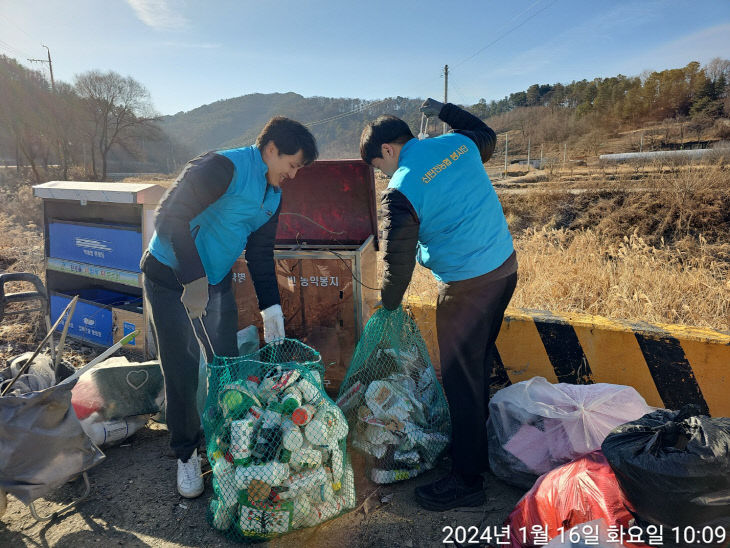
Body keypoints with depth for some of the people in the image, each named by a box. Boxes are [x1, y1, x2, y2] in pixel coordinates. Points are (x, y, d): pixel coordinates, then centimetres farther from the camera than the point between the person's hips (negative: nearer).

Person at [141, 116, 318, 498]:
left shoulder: (273, 195, 3)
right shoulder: (224, 168, -23)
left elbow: (260, 252, 8)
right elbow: (171, 218, -28)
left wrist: (270, 306, 0)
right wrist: (193, 280, -31)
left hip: (216, 281, 7)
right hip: (171, 277, -7)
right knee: (181, 373, 0)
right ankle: (186, 455, 21)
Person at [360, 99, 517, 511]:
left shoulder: (400, 191, -16)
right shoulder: (458, 143, 5)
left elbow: (399, 258, -18)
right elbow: (488, 137, 28)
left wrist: (389, 303, -2)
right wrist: (444, 110, 37)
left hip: (467, 284, -8)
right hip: (506, 264, 9)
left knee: (462, 378, 3)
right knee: (480, 362, 22)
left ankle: (467, 480, 16)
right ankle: (479, 444, 41)